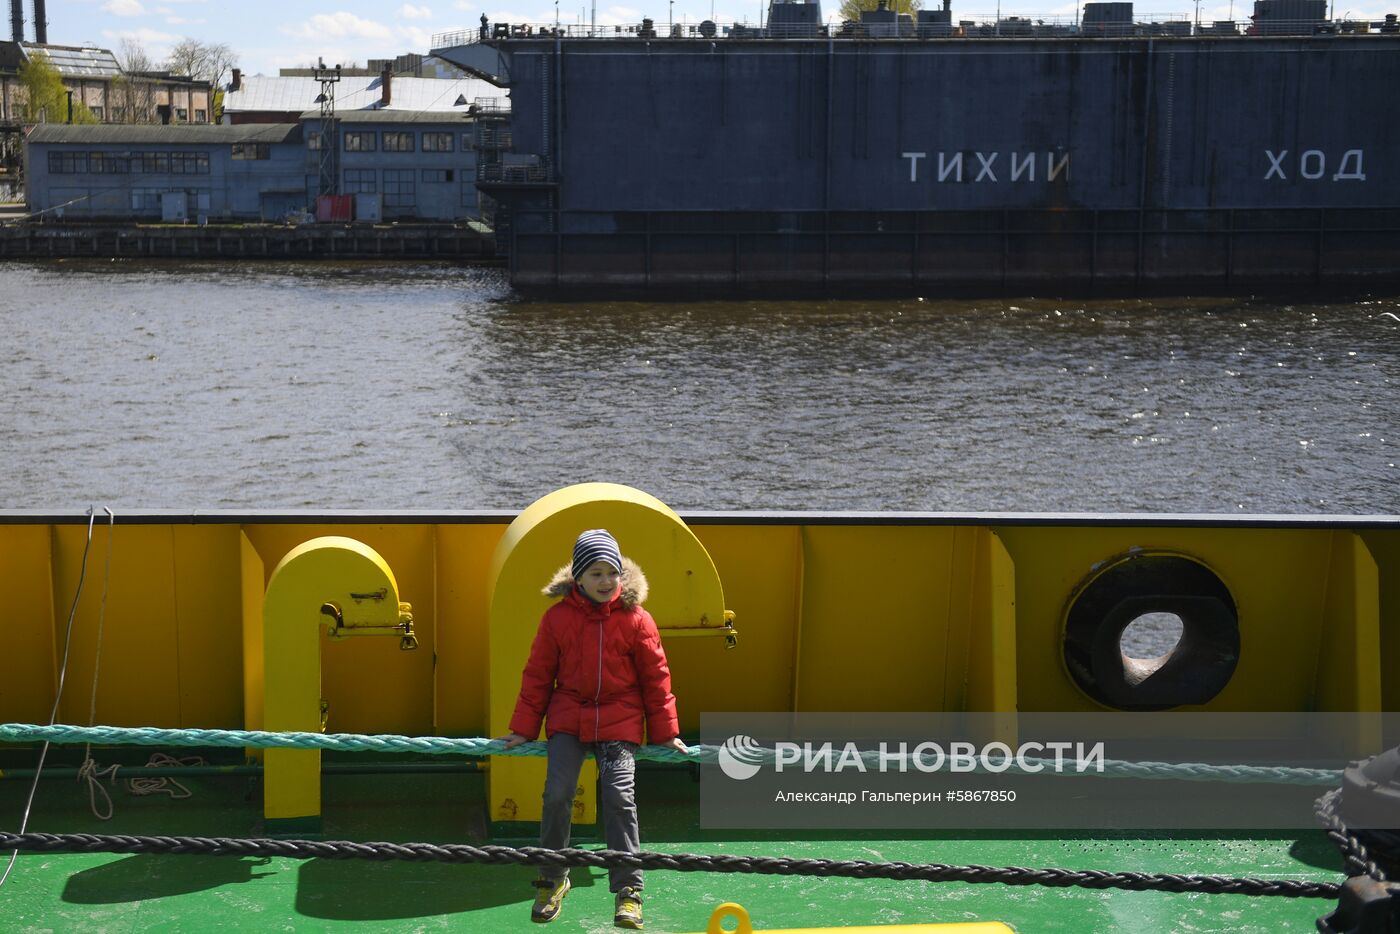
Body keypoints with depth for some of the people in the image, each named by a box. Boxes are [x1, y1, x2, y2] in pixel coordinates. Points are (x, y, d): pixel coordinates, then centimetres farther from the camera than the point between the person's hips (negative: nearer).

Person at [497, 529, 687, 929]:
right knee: (557, 794, -11)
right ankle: (553, 879, 11)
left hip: (620, 721, -1)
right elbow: (538, 675, 6)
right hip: (568, 718, 1)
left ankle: (628, 890, -3)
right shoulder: (558, 617, -2)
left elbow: (655, 677, 4)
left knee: (620, 798, -12)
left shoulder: (635, 619, -3)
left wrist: (666, 732, 4)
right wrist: (523, 729, 7)